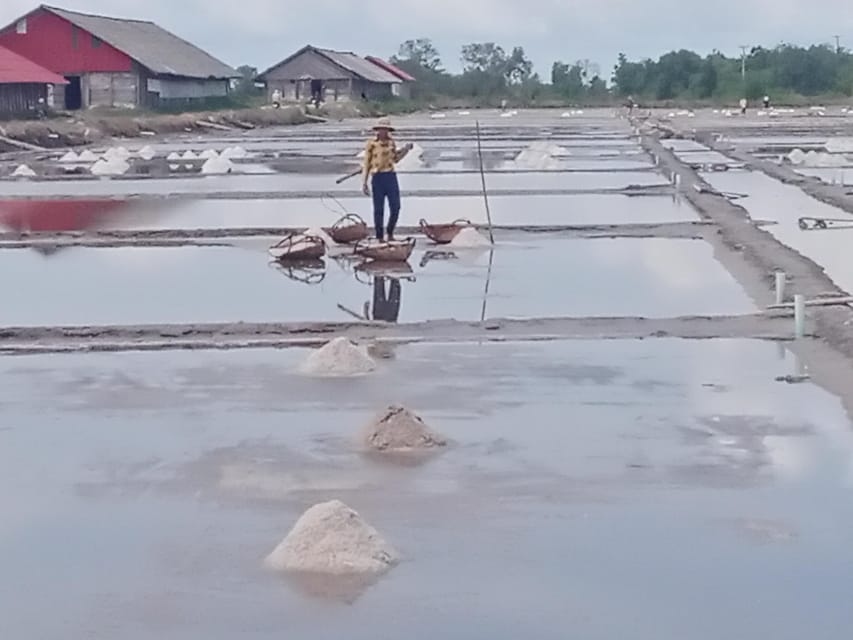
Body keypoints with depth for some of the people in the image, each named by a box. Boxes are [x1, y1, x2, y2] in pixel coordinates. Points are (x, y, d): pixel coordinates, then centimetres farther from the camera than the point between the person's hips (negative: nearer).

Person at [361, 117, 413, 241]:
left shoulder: (391, 142, 11)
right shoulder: (371, 144, 0)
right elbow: (366, 164, 2)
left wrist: (406, 150, 10)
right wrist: (365, 183, -1)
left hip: (391, 176, 3)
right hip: (377, 177, -3)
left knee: (395, 207, -2)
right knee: (378, 209, 1)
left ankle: (390, 233, 17)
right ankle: (379, 237, 8)